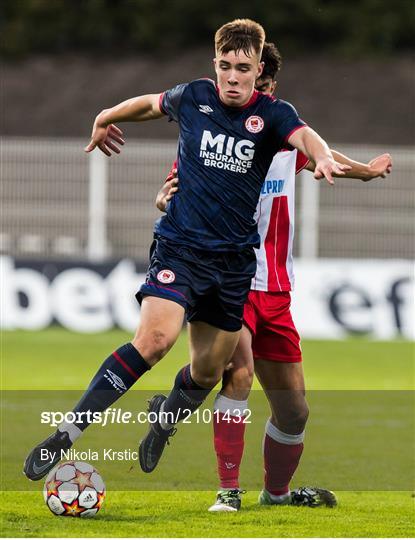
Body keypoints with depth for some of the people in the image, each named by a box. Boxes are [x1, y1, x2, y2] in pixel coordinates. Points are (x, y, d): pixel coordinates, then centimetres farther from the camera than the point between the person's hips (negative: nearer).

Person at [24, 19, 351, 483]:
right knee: (155, 338, -27)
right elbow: (150, 104, 22)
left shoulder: (272, 114, -4)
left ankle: (163, 423, 45)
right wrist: (105, 120, 36)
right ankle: (65, 436, -26)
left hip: (235, 260, 2)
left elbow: (305, 136, -26)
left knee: (207, 373, 10)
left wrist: (324, 159, -49)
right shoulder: (193, 98, -1)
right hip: (180, 246, -2)